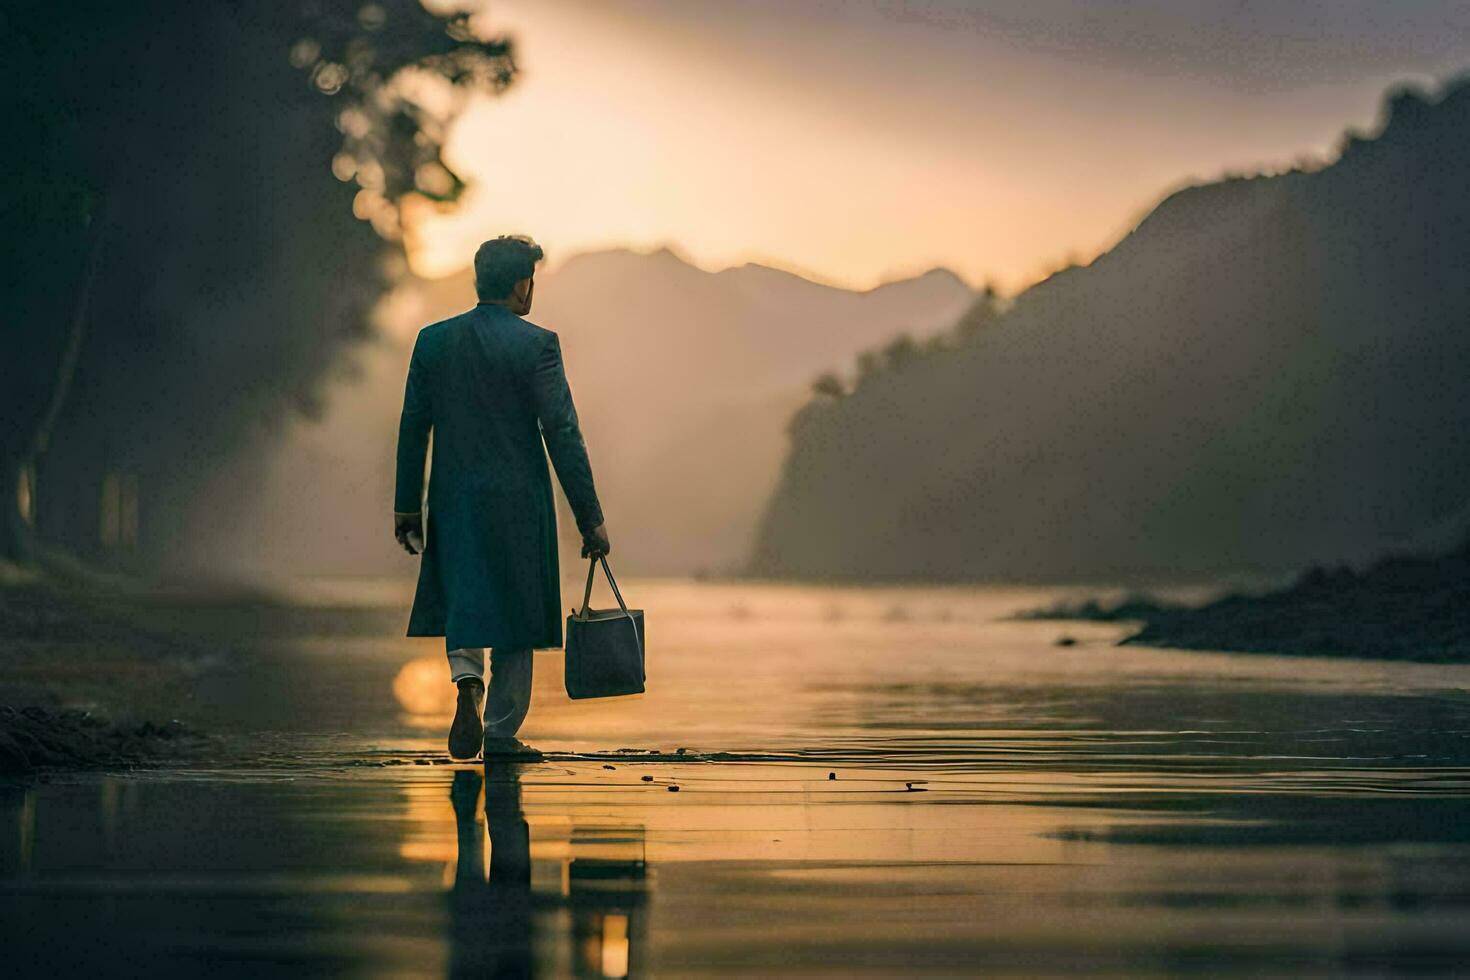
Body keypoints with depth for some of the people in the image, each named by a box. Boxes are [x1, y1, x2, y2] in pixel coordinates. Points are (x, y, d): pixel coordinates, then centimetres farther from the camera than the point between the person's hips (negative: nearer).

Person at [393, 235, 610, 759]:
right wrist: (590, 518, -7)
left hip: (453, 499, 3)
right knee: (514, 613, 9)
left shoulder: (433, 340, 3)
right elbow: (562, 434, -12)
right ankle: (501, 732, 11)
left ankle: (467, 680, -15)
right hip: (518, 500, -3)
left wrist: (406, 505, 15)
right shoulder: (536, 344, -10)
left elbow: (412, 427, 7)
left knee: (464, 601, 14)